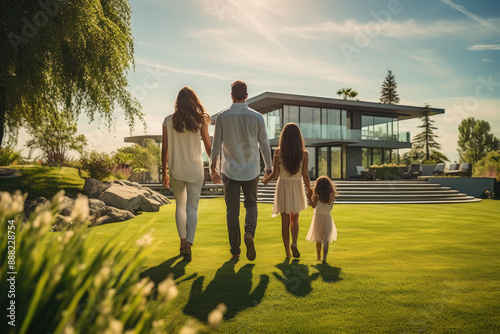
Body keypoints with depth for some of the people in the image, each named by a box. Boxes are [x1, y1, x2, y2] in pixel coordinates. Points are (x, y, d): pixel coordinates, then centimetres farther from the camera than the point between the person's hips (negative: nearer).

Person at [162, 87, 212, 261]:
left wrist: (164, 172, 8)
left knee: (180, 205, 18)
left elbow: (165, 149, 0)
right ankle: (189, 243, -9)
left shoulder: (168, 121, -1)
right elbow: (208, 147, -2)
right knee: (192, 207, 4)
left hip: (176, 170, 1)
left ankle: (183, 240, 13)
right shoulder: (200, 121, -4)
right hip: (195, 169, -1)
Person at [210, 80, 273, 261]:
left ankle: (235, 250, 11)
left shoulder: (222, 117, -5)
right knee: (251, 205, 18)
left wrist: (213, 168, 10)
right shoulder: (257, 117, -5)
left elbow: (216, 146, -2)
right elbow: (264, 145, 0)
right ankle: (249, 233, -9)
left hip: (230, 171, 0)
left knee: (232, 210, 8)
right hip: (251, 171, 0)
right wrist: (268, 168, 12)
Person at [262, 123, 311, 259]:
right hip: (297, 188, 1)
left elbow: (275, 174, -10)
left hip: (283, 187, -1)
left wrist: (265, 180, 10)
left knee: (285, 221, 9)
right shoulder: (303, 154, -8)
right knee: (294, 219, 18)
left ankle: (287, 252, 11)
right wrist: (309, 192, 5)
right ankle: (294, 243, -7)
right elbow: (305, 176, -7)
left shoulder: (278, 152, -10)